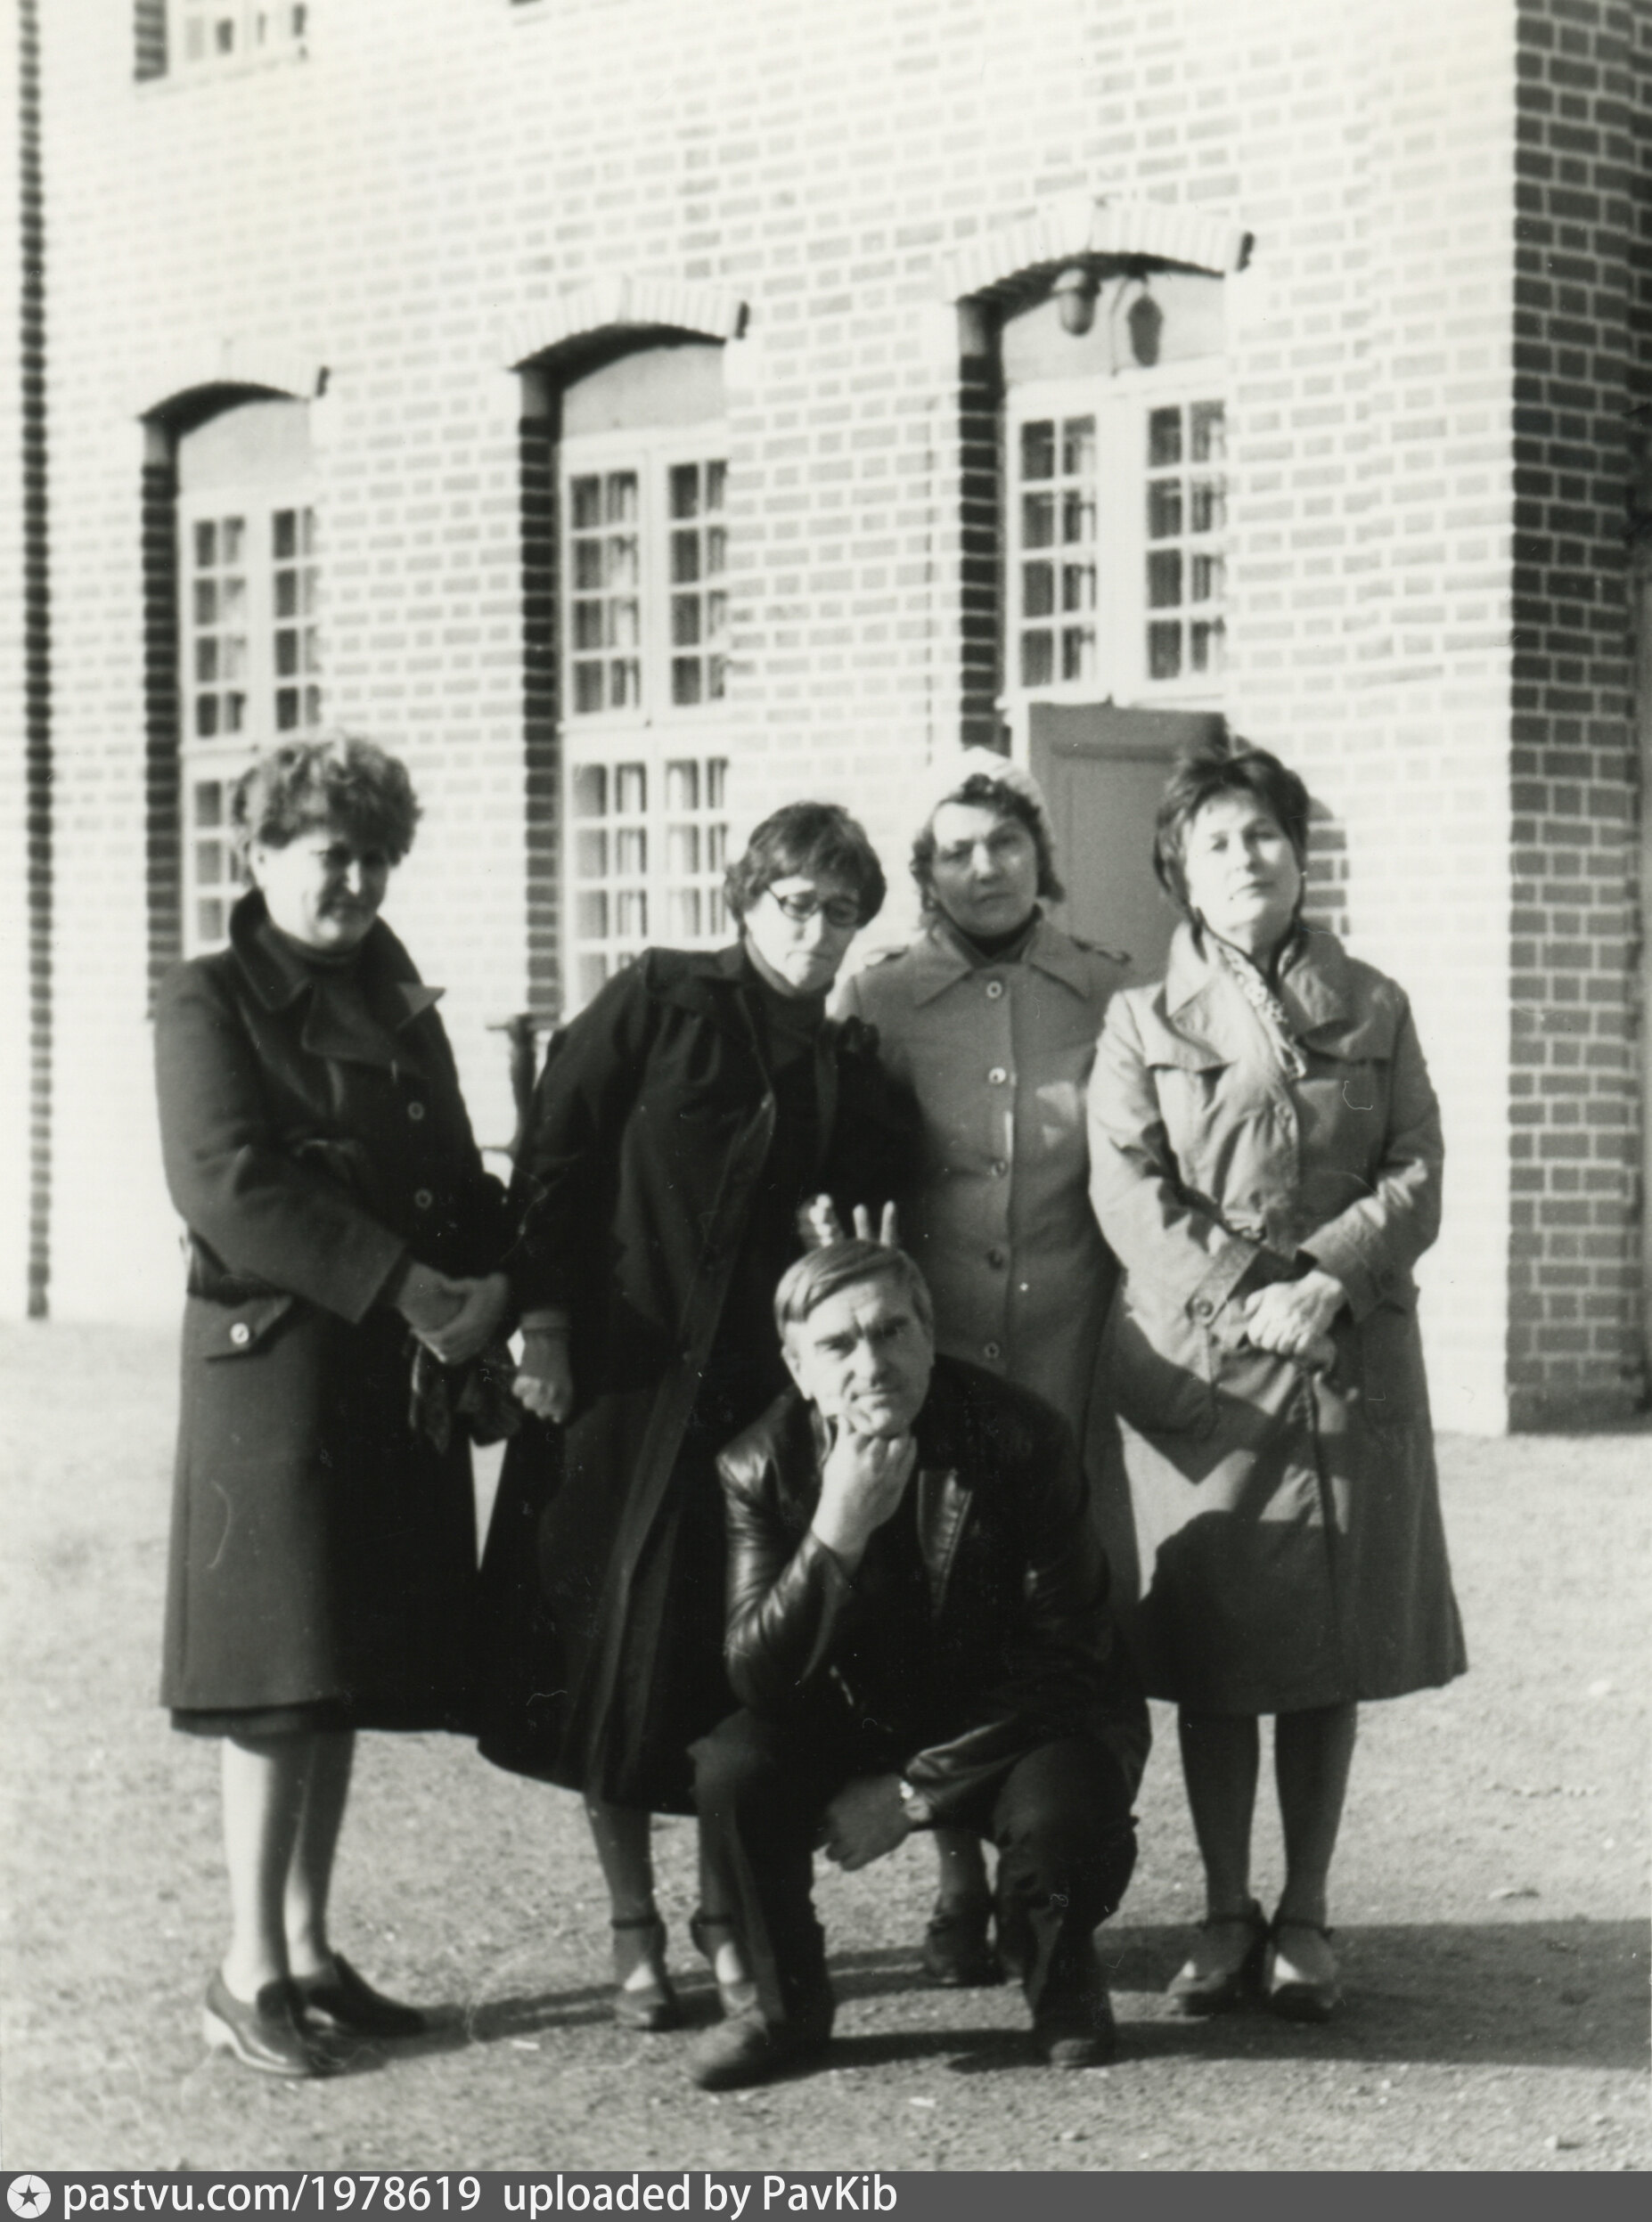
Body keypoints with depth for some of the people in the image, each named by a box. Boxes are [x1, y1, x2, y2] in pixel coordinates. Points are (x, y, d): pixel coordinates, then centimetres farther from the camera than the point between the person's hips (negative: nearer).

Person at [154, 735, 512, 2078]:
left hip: (398, 1378, 7)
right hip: (275, 1364, -6)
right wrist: (413, 1293, -20)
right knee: (285, 1676, -8)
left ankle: (310, 1950, 17)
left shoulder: (401, 1010, 18)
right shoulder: (211, 1003, -2)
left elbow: (460, 1185, 17)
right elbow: (227, 1184, -15)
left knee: (346, 1674, 9)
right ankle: (250, 1975, -3)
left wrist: (495, 1288, -5)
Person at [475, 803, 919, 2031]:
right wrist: (543, 1324, -10)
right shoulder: (658, 1000, -1)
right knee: (622, 1644, 1)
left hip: (773, 1384, 3)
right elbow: (555, 1160, -4)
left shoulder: (854, 1061, 9)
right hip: (625, 1376, -3)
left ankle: (728, 1912, 18)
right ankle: (633, 1929, 12)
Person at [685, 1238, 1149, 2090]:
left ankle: (1060, 1990, 2)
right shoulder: (761, 1466, -12)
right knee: (730, 1773, -25)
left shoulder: (1022, 1438, -18)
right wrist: (835, 1533, -34)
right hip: (855, 1723, 2)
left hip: (1008, 1728, -2)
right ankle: (786, 2004, 0)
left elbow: (1065, 1653, -16)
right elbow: (754, 1675, -19)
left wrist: (917, 1786, -21)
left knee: (1063, 1812, -33)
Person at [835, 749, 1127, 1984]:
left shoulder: (1106, 997, 6)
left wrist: (1124, 1319, 2)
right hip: (929, 1357, 0)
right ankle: (960, 1884, 11)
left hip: (1068, 1356, 0)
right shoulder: (879, 1002, 5)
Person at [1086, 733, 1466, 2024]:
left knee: (1330, 1651, 3)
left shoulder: (1374, 1011, 9)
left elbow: (1417, 1180, 2)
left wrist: (1326, 1281, -14)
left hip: (1351, 1360, 1)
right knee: (1209, 1653, 2)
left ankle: (1305, 1920, 13)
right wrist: (1241, 1300, -17)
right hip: (1194, 1366, -1)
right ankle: (1225, 1920, 12)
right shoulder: (1144, 1021, 5)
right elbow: (1128, 1191, -5)